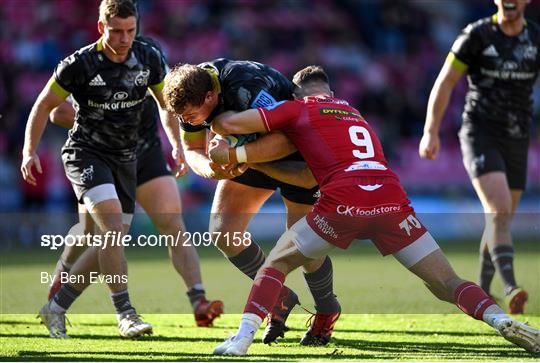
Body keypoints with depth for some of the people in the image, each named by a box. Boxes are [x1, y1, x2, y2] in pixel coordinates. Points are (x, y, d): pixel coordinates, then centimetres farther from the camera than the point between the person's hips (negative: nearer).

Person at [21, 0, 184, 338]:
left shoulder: (149, 59, -4)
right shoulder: (80, 64, -15)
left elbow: (166, 103, 13)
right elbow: (44, 105, -5)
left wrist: (177, 145, 4)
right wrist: (30, 151, -13)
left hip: (125, 158, 5)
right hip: (86, 153, -5)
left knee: (111, 242, 1)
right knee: (112, 221, -26)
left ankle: (56, 308, 16)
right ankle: (125, 313, -23)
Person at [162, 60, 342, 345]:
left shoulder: (245, 91, -40)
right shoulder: (189, 93, -17)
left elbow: (287, 139, -43)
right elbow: (192, 150, -8)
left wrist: (236, 154, -48)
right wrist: (213, 169, -30)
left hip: (297, 150, -7)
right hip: (252, 154, 7)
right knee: (222, 232, -4)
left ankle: (326, 311, 25)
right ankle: (278, 296, 16)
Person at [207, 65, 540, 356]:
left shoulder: (298, 109, 17)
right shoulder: (353, 113, 33)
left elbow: (231, 124, 13)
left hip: (344, 202, -3)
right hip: (392, 199, 3)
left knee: (277, 263, 16)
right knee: (446, 282, 7)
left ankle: (244, 337, -1)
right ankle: (500, 319, -18)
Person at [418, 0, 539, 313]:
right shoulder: (477, 35, -5)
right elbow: (445, 83, -1)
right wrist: (431, 132, -6)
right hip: (479, 136, -4)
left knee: (501, 220, 12)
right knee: (499, 209, -23)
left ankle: (482, 291, 30)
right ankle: (511, 288, -31)